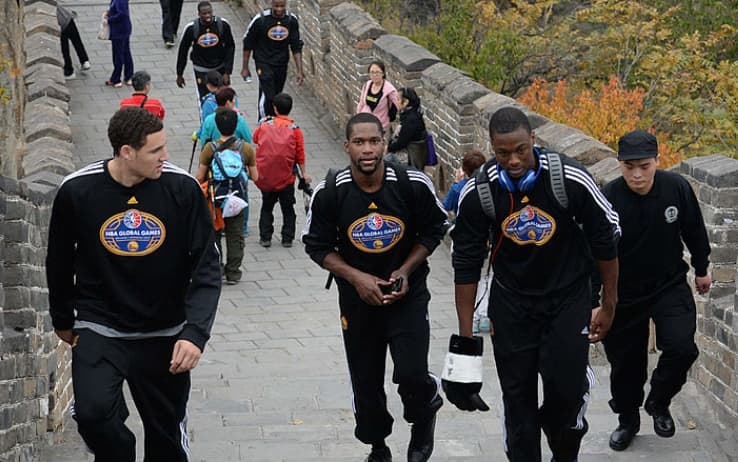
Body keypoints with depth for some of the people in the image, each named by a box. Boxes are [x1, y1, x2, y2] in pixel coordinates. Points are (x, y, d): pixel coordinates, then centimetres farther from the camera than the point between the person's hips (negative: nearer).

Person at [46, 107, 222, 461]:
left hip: (164, 335, 1)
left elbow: (206, 268, -10)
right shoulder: (77, 191, -11)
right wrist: (63, 320, 17)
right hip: (99, 331, -1)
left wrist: (195, 332, -23)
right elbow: (59, 263, 6)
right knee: (93, 414, -23)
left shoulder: (182, 188, -13)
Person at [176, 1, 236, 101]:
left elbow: (230, 48, -5)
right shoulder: (191, 28, -16)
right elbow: (183, 51, -3)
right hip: (201, 70, -2)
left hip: (220, 68, 2)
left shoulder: (223, 25, -15)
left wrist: (227, 72, -10)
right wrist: (179, 74, 4)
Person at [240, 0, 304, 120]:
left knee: (275, 97, 12)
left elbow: (296, 47, 0)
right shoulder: (261, 19, -16)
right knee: (268, 96, -16)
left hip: (282, 65, 4)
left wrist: (299, 71, -4)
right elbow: (247, 44, -4)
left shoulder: (292, 20, -7)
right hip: (264, 63, -4)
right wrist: (245, 68, 1)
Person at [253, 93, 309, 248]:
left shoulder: (264, 125, -4)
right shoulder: (295, 129, -8)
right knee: (288, 209, 11)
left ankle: (265, 237, 12)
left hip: (265, 176, 1)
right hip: (286, 177, -1)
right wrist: (304, 173, 4)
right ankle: (287, 238, 11)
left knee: (267, 207, 14)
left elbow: (255, 138, 15)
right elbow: (300, 154, -5)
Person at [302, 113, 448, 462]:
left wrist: (406, 271, -12)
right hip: (357, 296, 1)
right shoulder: (329, 193, -15)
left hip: (407, 290, -1)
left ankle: (424, 414, 20)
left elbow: (433, 230, 0)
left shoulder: (413, 184, -16)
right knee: (366, 382, 10)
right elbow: (317, 246, -4)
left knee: (411, 377, -16)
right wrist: (356, 277, -16)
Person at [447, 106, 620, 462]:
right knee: (517, 396, 4)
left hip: (568, 298, -1)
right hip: (511, 302, 2)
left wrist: (608, 306, 1)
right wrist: (465, 338, -4)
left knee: (567, 387, -9)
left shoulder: (571, 180, -22)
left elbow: (605, 242, -6)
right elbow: (466, 266, -6)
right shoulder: (478, 193, -16)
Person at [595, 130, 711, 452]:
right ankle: (627, 419, 37)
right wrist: (593, 302, -19)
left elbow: (694, 230, 4)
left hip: (670, 285, 1)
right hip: (624, 295, -1)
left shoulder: (676, 188, -16)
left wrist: (701, 269, 15)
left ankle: (658, 403, 12)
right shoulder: (607, 200, -23)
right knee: (625, 362, 9)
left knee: (681, 348, -17)